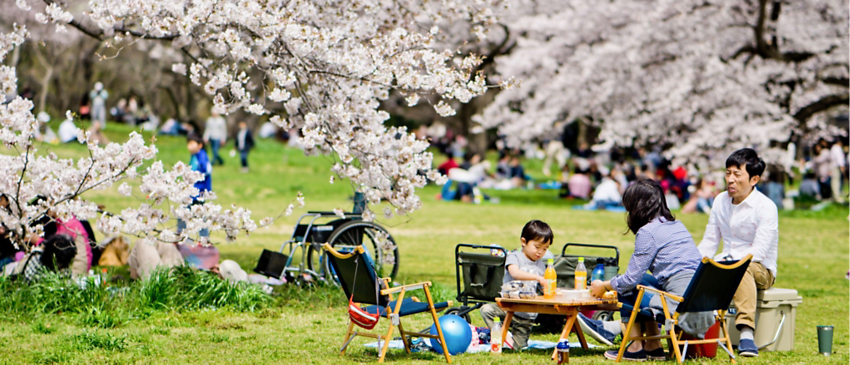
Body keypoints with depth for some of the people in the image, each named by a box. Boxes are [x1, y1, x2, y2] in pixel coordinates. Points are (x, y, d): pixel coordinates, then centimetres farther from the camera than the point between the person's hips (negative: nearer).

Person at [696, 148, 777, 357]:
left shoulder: (766, 207, -12)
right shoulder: (720, 201, 8)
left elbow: (759, 251, -21)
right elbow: (709, 243, 12)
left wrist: (729, 261, -32)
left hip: (761, 270, -6)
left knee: (741, 269, -41)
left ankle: (746, 332, -54)